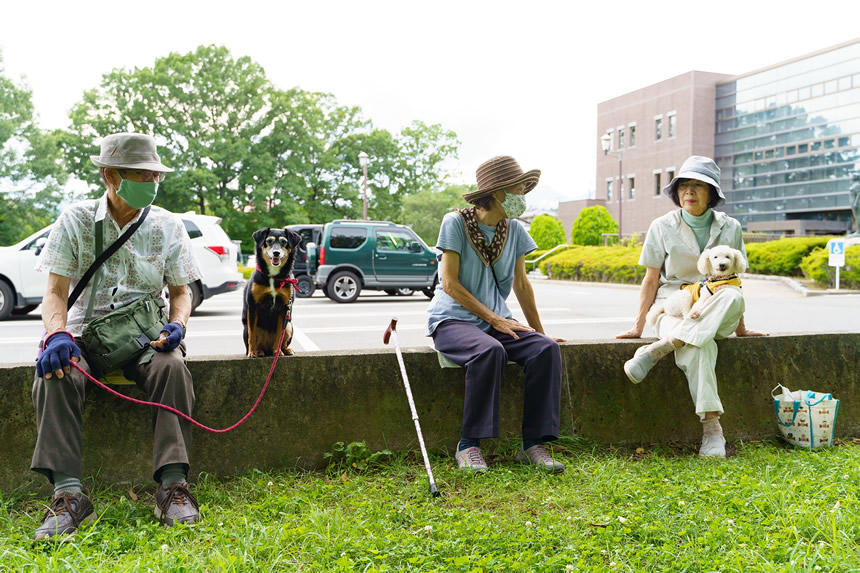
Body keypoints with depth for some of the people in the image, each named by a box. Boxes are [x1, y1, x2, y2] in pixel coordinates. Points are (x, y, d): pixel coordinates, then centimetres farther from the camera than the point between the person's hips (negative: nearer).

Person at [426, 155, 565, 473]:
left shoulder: (514, 230, 9)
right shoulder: (456, 223, -7)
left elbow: (521, 285, 16)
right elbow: (450, 283, -12)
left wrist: (539, 331, 14)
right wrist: (494, 319, -17)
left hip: (497, 319, 5)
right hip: (452, 318, -5)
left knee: (546, 348, -22)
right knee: (490, 351, -37)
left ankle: (533, 443, -17)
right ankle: (469, 445, -23)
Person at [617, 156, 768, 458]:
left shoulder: (730, 228, 7)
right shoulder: (662, 227, 2)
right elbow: (651, 280, 4)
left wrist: (740, 328, 13)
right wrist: (638, 325, -1)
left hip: (714, 312, 2)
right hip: (673, 308, -2)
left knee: (733, 296, -36)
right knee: (700, 346, -37)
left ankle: (659, 349, -38)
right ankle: (711, 427, -37)